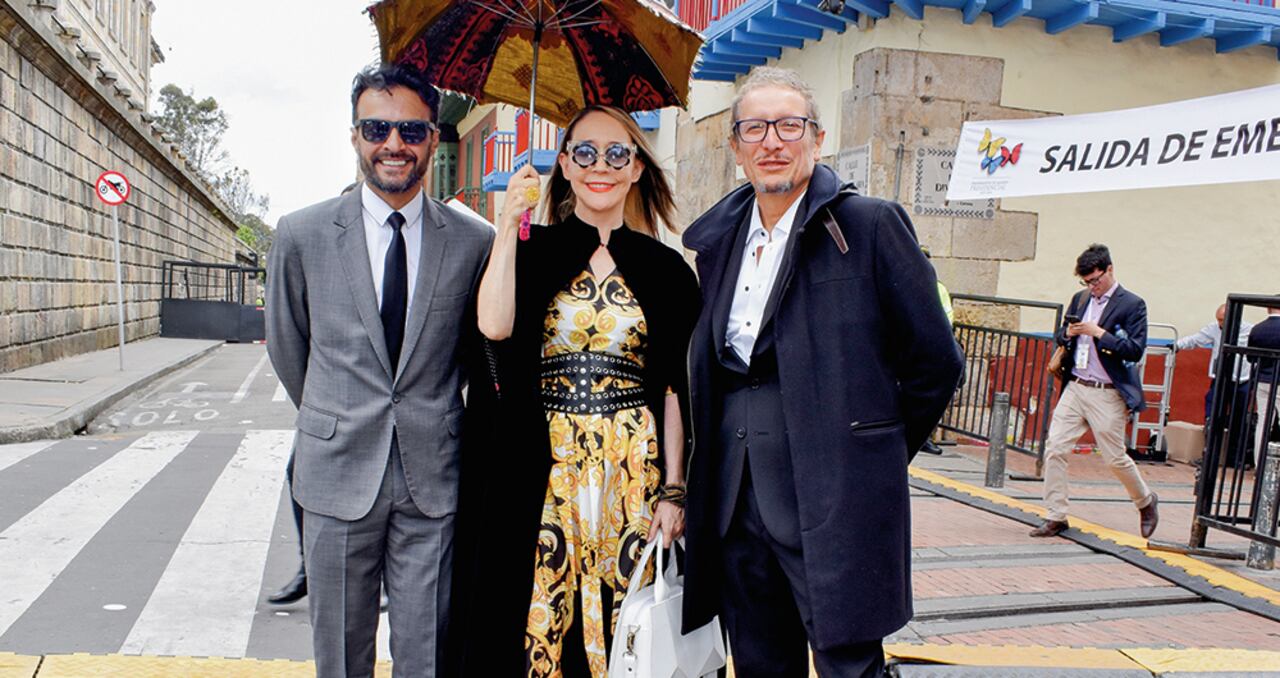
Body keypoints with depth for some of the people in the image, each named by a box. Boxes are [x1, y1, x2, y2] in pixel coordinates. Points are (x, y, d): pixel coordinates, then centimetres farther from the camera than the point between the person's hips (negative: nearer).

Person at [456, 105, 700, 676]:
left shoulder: (665, 268, 6)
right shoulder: (531, 250, 5)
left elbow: (675, 390, 5)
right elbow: (494, 326, -16)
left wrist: (672, 492, 0)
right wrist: (509, 225, -12)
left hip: (634, 478, 1)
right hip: (540, 477, 0)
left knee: (620, 629, 7)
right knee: (532, 626, 6)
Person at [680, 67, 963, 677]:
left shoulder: (871, 224, -5)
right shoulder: (717, 238, 10)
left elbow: (935, 363, -3)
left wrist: (877, 456, 3)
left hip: (835, 503, -5)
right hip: (735, 497, 5)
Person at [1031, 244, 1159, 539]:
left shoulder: (1132, 305, -6)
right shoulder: (1080, 299, 12)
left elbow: (1135, 350, -13)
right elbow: (1059, 338, 19)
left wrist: (1099, 333, -19)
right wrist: (1068, 332, -4)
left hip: (1107, 395, -5)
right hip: (1075, 388, 5)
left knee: (1115, 458, 4)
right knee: (1055, 449, -3)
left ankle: (1146, 502, 32)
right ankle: (1056, 517, 5)